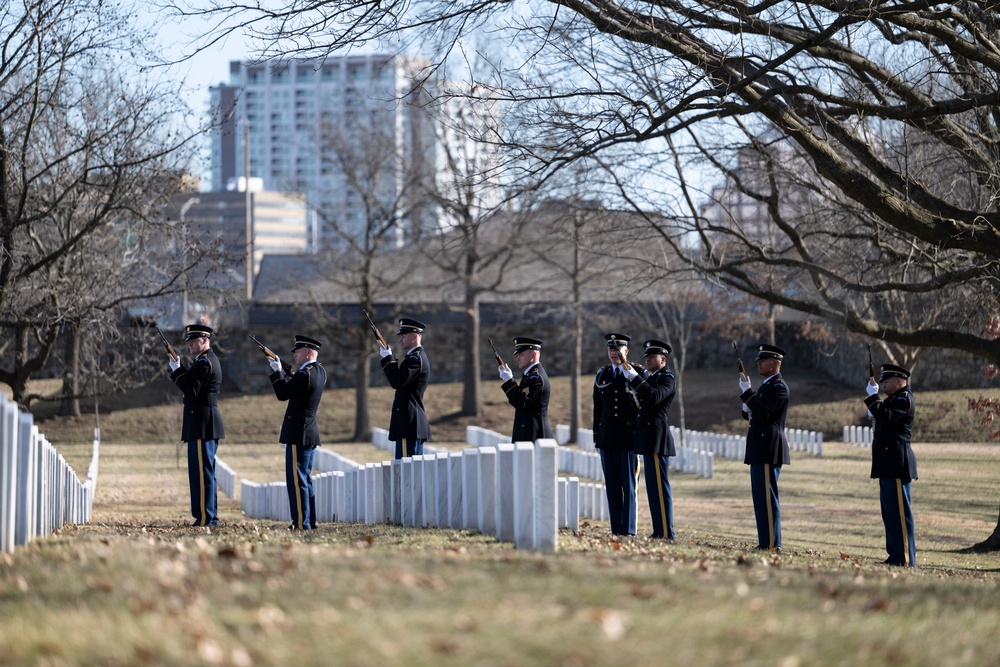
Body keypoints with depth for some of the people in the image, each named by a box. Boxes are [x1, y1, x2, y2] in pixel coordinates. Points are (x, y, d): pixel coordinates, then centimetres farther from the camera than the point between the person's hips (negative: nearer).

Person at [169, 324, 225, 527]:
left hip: (201, 425, -11)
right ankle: (211, 516, 18)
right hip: (209, 425, 11)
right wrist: (181, 370, 8)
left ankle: (205, 517, -10)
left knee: (202, 471, -10)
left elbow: (192, 390, -20)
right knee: (206, 472, 14)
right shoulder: (210, 360, 18)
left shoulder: (204, 362, -14)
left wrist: (177, 371, -12)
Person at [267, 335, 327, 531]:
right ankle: (310, 521, 20)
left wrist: (277, 372, -2)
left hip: (298, 434, -10)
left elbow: (282, 394, -13)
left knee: (296, 479, -8)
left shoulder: (304, 375, -19)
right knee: (305, 478, 16)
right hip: (310, 433, 10)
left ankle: (301, 523, -9)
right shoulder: (320, 371, 9)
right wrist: (283, 371, 9)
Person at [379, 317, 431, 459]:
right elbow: (397, 381, 22)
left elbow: (396, 382, -21)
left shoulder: (415, 358, -12)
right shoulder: (416, 357, 20)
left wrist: (387, 358, -12)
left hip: (409, 421, -11)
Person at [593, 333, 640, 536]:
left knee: (628, 485, -3)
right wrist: (596, 436, 12)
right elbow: (597, 408, 14)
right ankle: (616, 528, 9)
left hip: (628, 436, -4)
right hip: (607, 439, 4)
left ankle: (628, 529, 0)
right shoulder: (601, 376, 13)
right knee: (612, 485, 5)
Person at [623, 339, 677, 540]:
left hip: (656, 438, -10)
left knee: (659, 485, -9)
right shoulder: (648, 376, 19)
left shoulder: (666, 377, -8)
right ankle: (659, 531, 14)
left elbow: (655, 396, -25)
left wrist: (635, 378, -27)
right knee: (653, 486, 11)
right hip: (648, 439, 10)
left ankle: (666, 533, -9)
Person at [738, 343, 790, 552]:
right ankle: (765, 543, 16)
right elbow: (755, 414, 26)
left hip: (769, 450, -11)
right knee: (761, 497, 12)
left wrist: (747, 391, -20)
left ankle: (772, 545, -9)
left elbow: (764, 412, -24)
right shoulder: (767, 385, 20)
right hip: (760, 450, 11)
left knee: (767, 496, -10)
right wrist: (747, 409, 5)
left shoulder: (778, 387, -12)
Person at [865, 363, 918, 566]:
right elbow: (883, 418, 23)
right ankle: (895, 554, 16)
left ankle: (905, 557, -9)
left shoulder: (904, 399, -11)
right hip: (889, 464, 11)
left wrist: (873, 397, -17)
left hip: (897, 463, -11)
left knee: (899, 510, -10)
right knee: (890, 510, 12)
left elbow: (886, 417, -24)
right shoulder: (896, 398, 21)